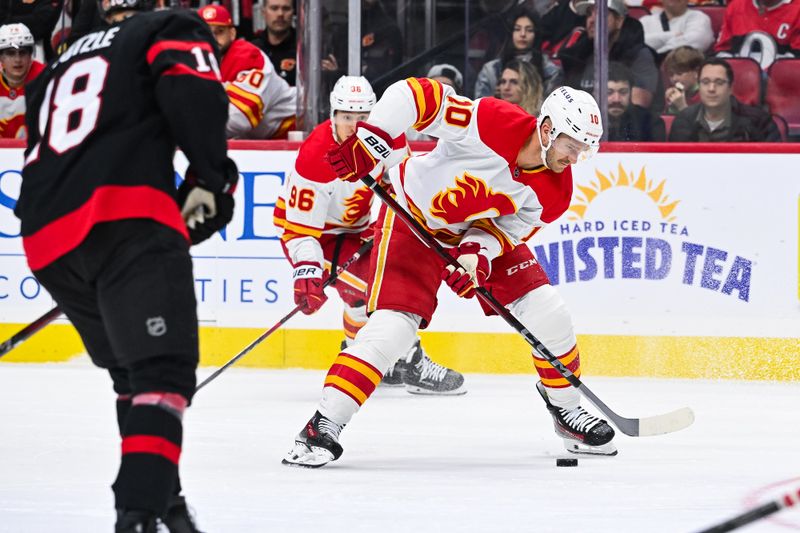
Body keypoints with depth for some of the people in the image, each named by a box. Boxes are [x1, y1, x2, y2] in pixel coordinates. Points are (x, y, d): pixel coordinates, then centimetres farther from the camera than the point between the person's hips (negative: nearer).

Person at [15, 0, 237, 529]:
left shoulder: (57, 69, 36)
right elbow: (193, 93, -6)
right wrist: (212, 179, -3)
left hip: (47, 237, 7)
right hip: (125, 217, -7)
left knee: (131, 367, 25)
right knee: (163, 368, -15)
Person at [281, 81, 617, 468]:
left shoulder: (553, 192, -15)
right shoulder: (493, 123, -33)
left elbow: (504, 230, -11)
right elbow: (414, 94, -33)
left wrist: (478, 254, -32)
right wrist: (371, 140, -40)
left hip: (481, 232, 6)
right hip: (413, 217, -6)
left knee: (547, 314, -3)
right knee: (392, 325, -21)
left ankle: (566, 409, 21)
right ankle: (323, 427, -16)